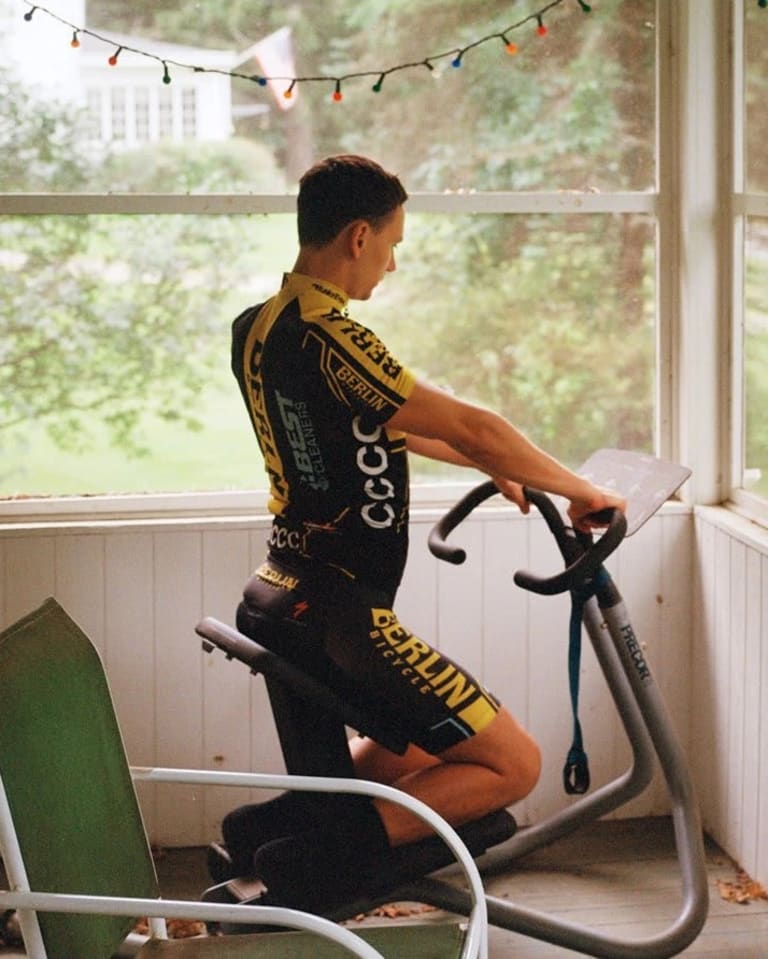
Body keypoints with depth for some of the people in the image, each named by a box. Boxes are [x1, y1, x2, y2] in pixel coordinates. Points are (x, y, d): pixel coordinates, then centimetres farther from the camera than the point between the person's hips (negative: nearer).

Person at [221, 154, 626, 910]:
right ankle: (313, 859, -10)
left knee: (424, 744, 28)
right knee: (512, 764, -1)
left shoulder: (255, 330, 7)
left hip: (280, 600, 10)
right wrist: (583, 493, -8)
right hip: (339, 619, -10)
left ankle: (276, 819, 13)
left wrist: (491, 466, 22)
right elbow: (471, 428, -22)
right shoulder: (327, 339, -22)